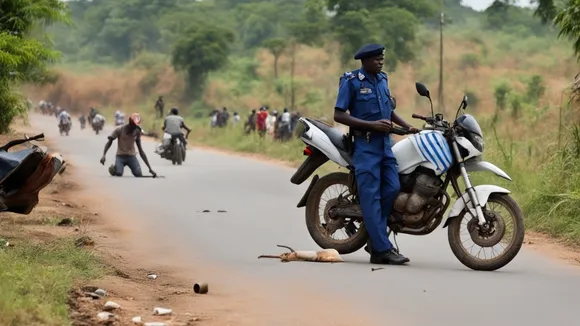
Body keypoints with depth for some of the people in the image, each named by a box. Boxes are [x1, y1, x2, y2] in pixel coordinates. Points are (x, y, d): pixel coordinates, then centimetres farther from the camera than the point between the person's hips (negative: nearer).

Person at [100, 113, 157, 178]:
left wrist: (150, 168, -2)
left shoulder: (137, 131, 1)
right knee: (118, 173, -29)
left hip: (132, 156, 2)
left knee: (139, 174, -22)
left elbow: (141, 150, 3)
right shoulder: (119, 129, -8)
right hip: (120, 155, -2)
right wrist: (104, 155, -26)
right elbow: (109, 142, -6)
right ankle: (114, 167, 9)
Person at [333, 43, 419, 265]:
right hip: (365, 145, -7)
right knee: (371, 196, -8)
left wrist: (408, 126, 13)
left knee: (392, 188, -3)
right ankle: (382, 249, -11)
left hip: (385, 143, 7)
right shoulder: (351, 81, -7)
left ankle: (375, 240, 11)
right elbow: (339, 115, -12)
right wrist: (372, 125, -18)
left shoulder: (382, 79, 13)